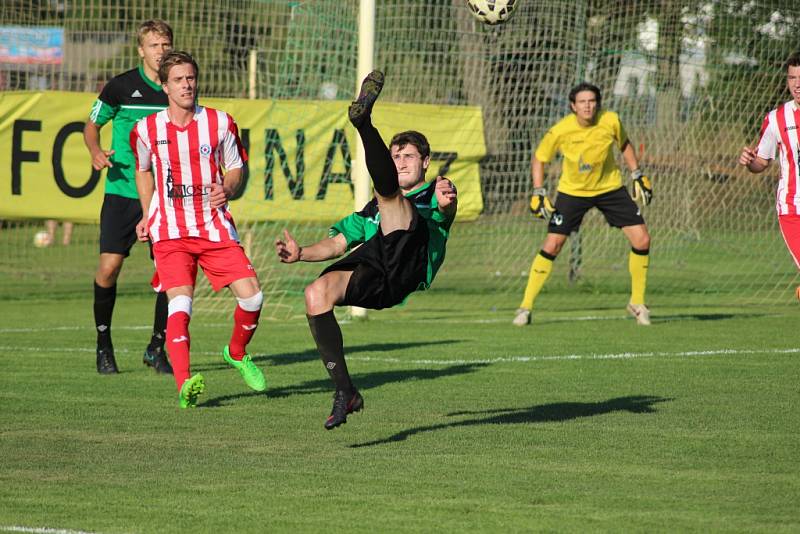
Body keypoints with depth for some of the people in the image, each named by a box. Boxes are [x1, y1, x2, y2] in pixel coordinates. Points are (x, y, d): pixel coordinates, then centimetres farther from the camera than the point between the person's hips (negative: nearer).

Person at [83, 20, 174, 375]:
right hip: (122, 192, -2)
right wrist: (96, 152, -11)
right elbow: (91, 125, 8)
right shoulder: (121, 87, -3)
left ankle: (157, 349, 13)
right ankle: (103, 344, 11)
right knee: (109, 266, -8)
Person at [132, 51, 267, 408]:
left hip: (215, 227, 2)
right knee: (180, 301, -21)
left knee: (251, 295, -8)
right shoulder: (146, 130, 0)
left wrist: (227, 189, -11)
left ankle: (237, 352, 23)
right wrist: (147, 215, 14)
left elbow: (235, 169, 11)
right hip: (170, 231, -2)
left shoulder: (221, 123, 0)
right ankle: (184, 385, -27)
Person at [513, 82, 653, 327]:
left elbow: (624, 144, 5)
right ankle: (526, 306, 1)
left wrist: (638, 175, 4)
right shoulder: (560, 130, -22)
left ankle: (637, 303, 12)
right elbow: (538, 159, -6)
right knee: (551, 246, -11)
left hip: (610, 187, 2)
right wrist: (538, 193, -14)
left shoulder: (611, 121, -17)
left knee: (641, 240, -7)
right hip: (572, 191, -2)